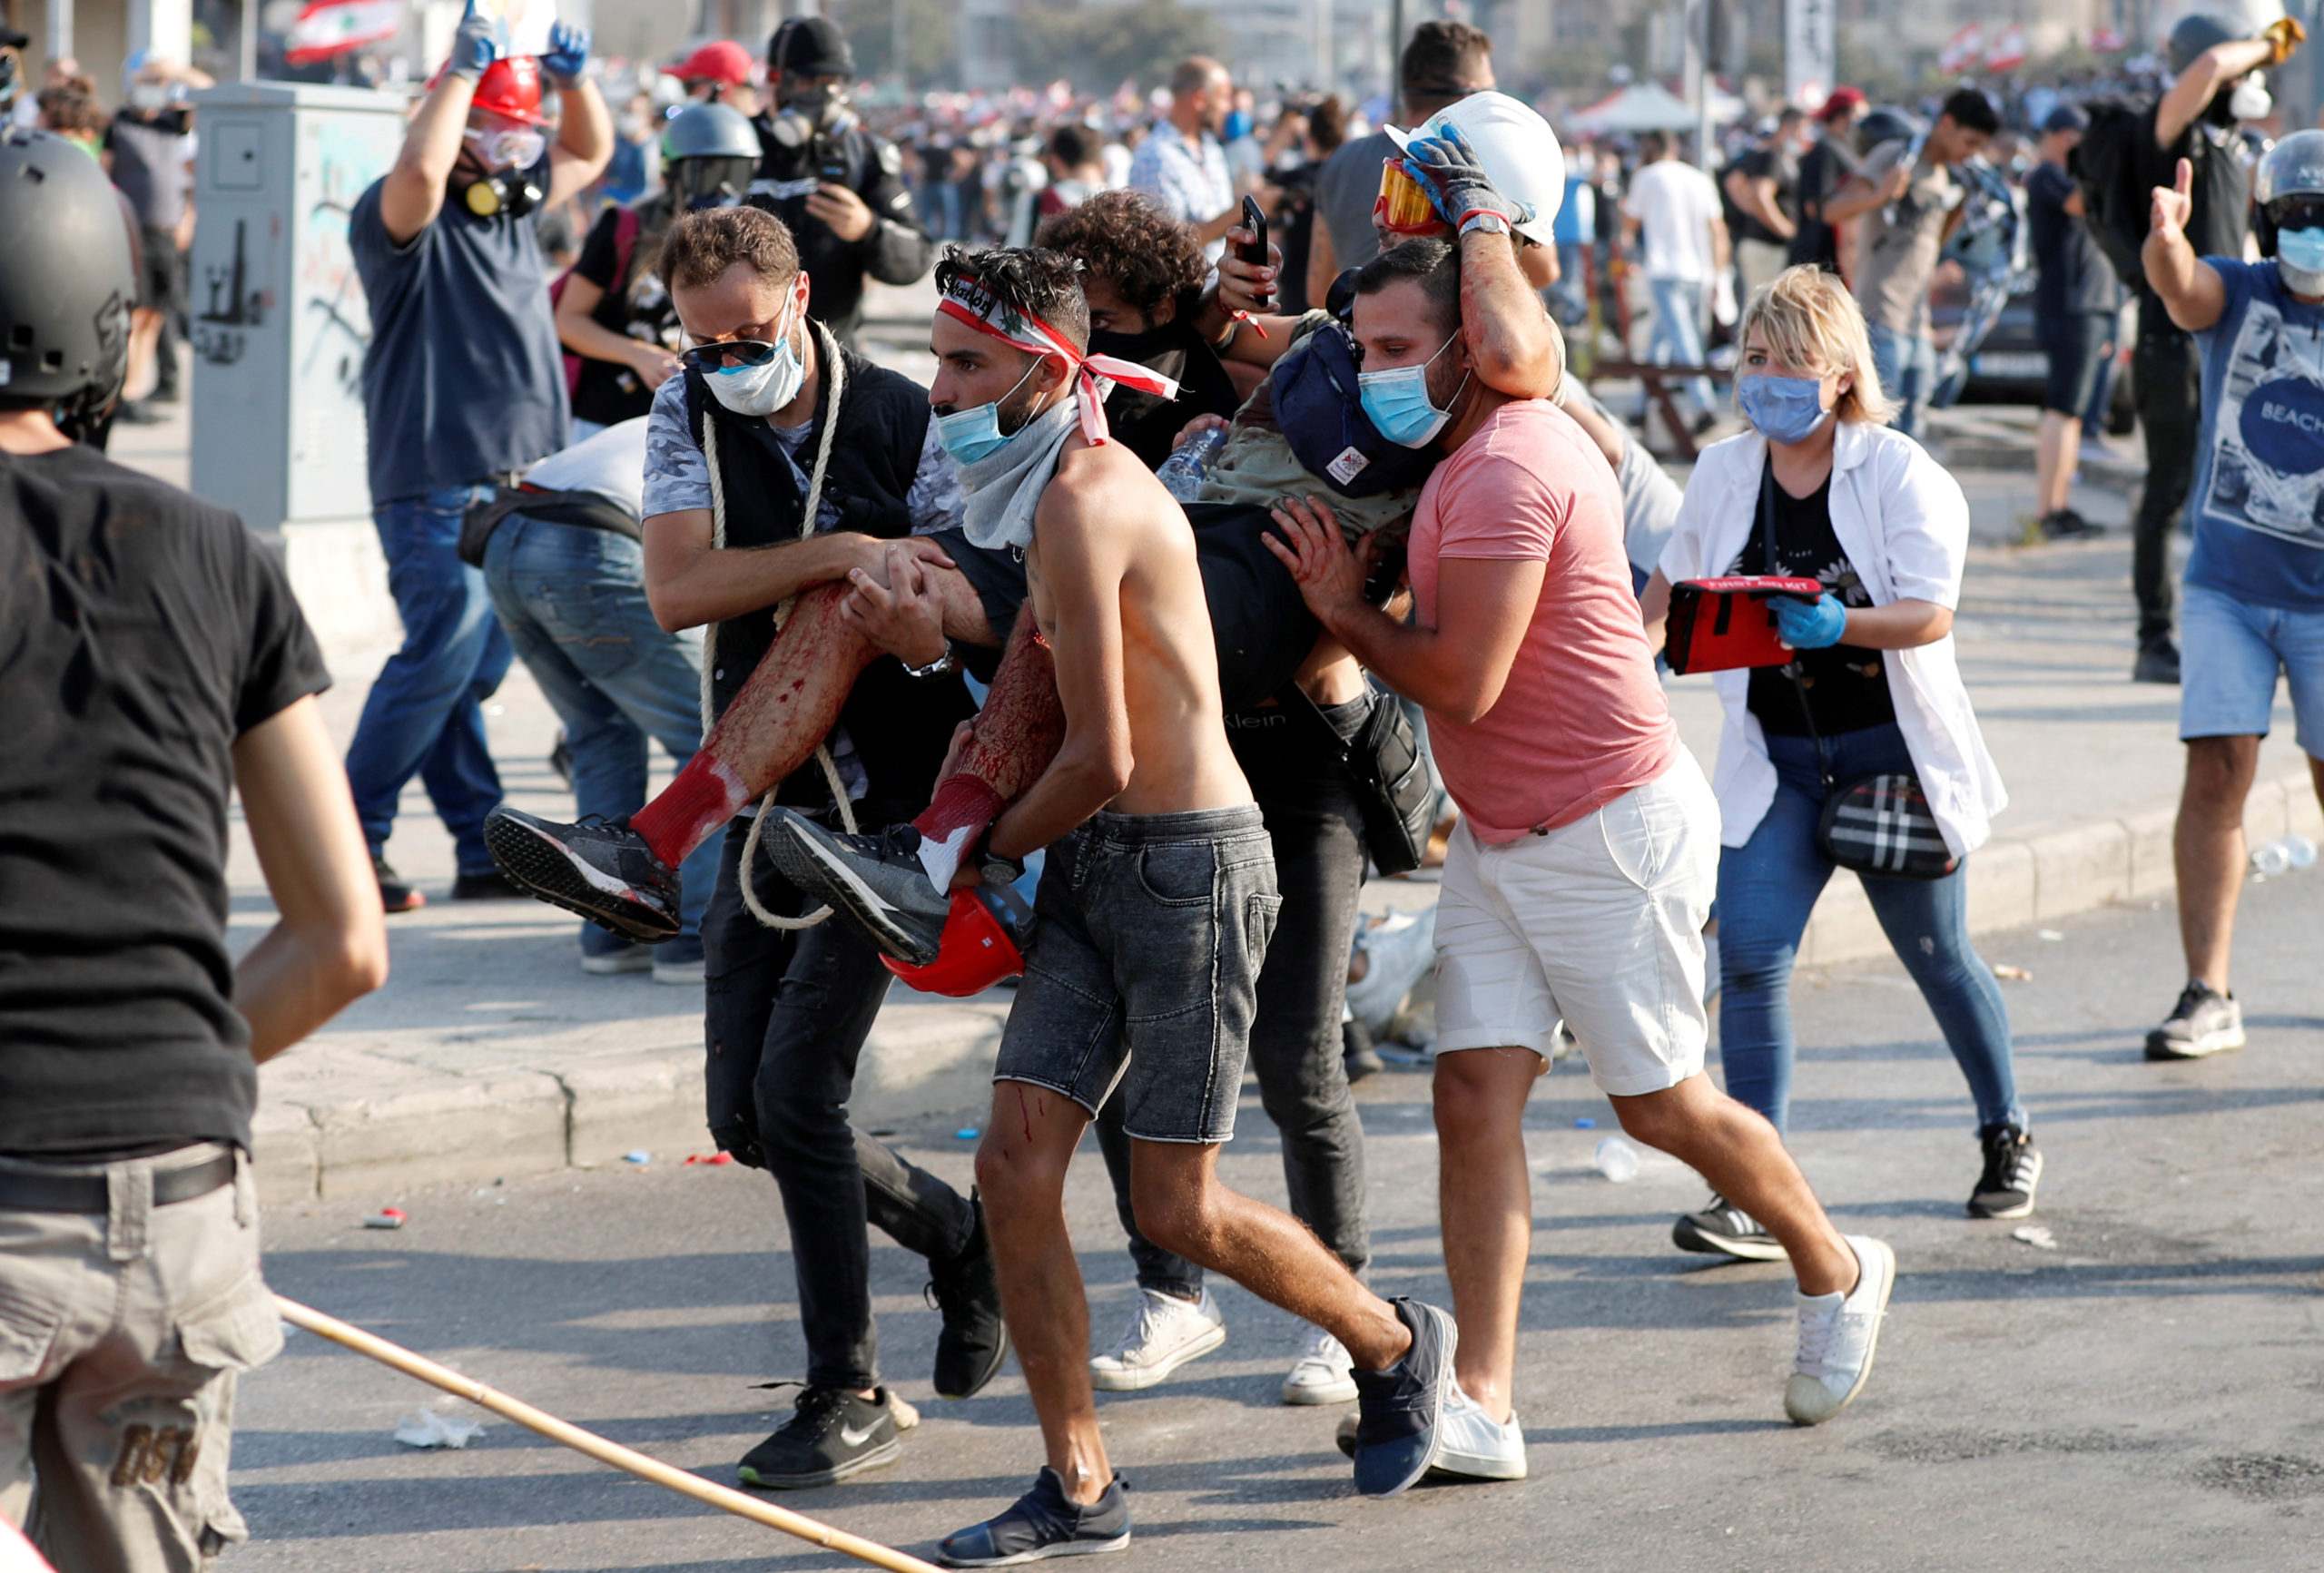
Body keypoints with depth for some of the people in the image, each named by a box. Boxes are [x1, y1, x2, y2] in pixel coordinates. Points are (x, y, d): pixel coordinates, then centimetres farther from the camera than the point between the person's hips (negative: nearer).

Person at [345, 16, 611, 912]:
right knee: (441, 660, -13)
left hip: (519, 483, 8)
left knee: (472, 670, 11)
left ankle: (486, 853, 12)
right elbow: (420, 174, -32)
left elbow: (591, 153, 29)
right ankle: (348, 843, -6)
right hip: (438, 487, -8)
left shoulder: (514, 202, 16)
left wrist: (573, 79, 9)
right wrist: (463, 68, -23)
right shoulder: (397, 217, -9)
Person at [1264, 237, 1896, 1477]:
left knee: (1659, 1105, 5)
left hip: (1613, 828, -10)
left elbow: (1461, 681, -25)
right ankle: (1483, 1403, -6)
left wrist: (1344, 607, -10)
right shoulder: (1475, 454, 10)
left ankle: (1836, 1273, 30)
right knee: (1474, 1095, -3)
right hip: (1497, 837, 10)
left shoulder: (1506, 469, -22)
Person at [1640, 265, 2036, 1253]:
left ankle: (2008, 1139, 34)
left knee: (1937, 957, 10)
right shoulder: (1723, 474, 3)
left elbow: (1931, 614, -20)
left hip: (1891, 748, -3)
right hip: (1774, 760, 3)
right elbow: (1677, 577, 20)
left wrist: (1838, 623, -37)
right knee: (1748, 960, -12)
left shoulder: (1900, 475, -11)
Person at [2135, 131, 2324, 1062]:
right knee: (2215, 775, -8)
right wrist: (2166, 237, -47)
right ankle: (2208, 995, -4)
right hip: (2227, 586, 0)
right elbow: (2180, 286, -25)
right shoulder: (2239, 293, -2)